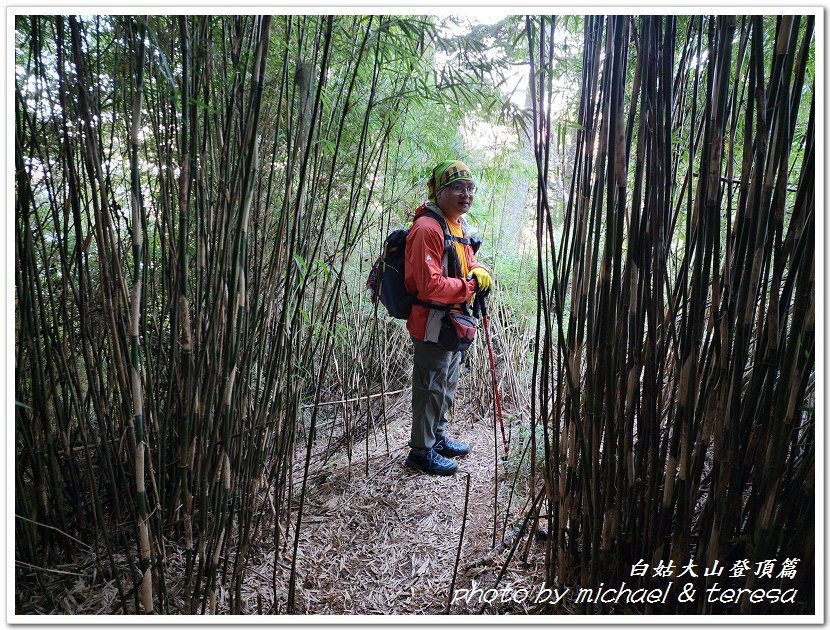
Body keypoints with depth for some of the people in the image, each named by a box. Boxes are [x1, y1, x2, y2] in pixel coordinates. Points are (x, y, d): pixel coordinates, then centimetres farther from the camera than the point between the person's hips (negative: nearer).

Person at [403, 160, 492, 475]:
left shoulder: (460, 225, 10)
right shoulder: (428, 228, -22)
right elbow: (430, 285, -29)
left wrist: (477, 271, -1)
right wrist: (469, 286, -18)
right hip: (433, 324, -10)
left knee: (447, 386, 22)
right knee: (431, 389, 3)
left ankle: (438, 438, 40)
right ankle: (422, 451, 20)